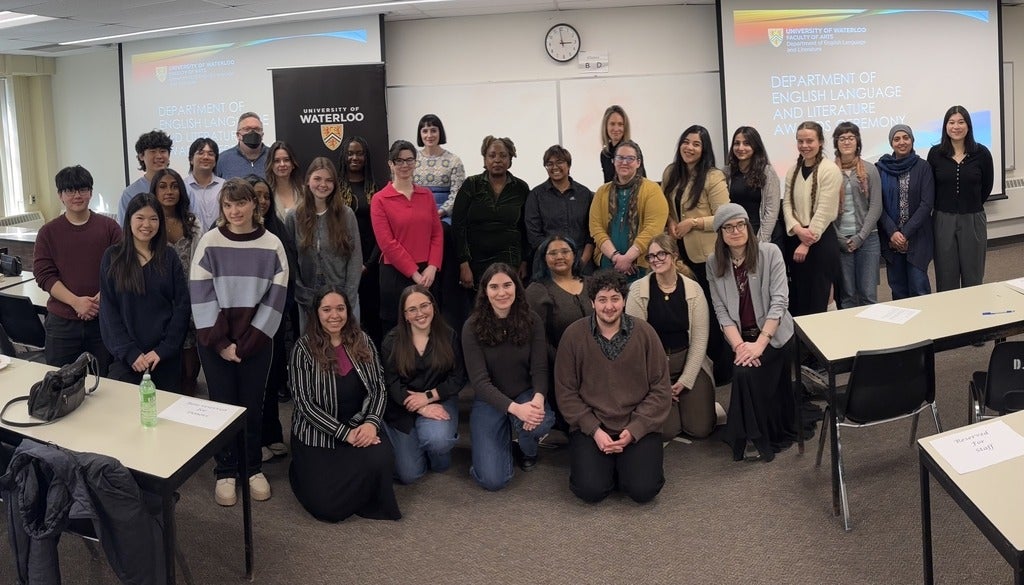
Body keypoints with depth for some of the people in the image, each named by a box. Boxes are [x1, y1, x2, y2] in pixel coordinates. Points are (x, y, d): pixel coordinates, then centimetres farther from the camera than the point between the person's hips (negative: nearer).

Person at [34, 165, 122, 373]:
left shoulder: (109, 227, 3)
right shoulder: (48, 232, 4)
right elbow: (43, 275, -2)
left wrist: (103, 297, -15)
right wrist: (76, 301, -15)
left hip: (103, 318, 0)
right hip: (62, 322, 0)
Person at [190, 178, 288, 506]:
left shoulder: (272, 245, -2)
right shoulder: (209, 243, -4)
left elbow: (275, 298, -4)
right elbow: (201, 296, -6)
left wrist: (246, 343, -9)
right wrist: (221, 343, -12)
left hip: (257, 341, 1)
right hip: (215, 341, 0)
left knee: (253, 405, 7)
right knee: (223, 404, 5)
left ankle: (253, 468, 24)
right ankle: (225, 472, 19)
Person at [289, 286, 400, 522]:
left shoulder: (362, 341, 3)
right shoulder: (304, 348, -8)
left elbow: (379, 388, 3)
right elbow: (305, 403, -11)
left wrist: (371, 423, -16)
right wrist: (345, 433, -19)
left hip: (360, 425, 3)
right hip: (318, 433, -3)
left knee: (381, 460, -30)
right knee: (328, 507, -15)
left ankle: (370, 502, 5)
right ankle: (306, 470, 19)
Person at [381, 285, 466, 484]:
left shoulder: (449, 336, -2)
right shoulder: (392, 341, -4)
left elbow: (458, 378, -4)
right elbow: (392, 383, -9)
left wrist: (428, 396, -17)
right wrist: (421, 409, -21)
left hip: (439, 400, 0)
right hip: (403, 408, 1)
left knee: (437, 438, -34)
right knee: (409, 475, -6)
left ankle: (440, 457, 5)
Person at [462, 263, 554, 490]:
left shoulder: (531, 321, -8)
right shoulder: (473, 327, -14)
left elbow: (540, 368, -10)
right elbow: (480, 380, -18)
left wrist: (538, 398, -33)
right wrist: (514, 408, -33)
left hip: (526, 394, 1)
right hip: (489, 401, -1)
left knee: (540, 421, -37)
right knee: (493, 480, -16)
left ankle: (528, 452, 3)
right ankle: (505, 441, 20)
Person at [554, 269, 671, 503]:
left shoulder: (644, 333, -2)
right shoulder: (574, 335, -3)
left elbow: (660, 390, 0)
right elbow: (566, 392, -1)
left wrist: (633, 430, -11)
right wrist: (594, 430, -12)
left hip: (638, 428, 1)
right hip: (590, 427, 0)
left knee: (643, 490, -17)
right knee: (590, 490, -19)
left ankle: (628, 463, 17)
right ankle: (606, 463, 15)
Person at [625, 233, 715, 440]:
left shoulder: (693, 289, -4)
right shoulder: (638, 290, -9)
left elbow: (700, 339, -4)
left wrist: (685, 380, -10)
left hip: (689, 363, 2)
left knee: (700, 428, -5)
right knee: (667, 430, -10)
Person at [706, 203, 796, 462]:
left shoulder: (770, 253, -9)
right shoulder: (714, 263, 0)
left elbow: (779, 300, -14)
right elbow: (721, 310, -3)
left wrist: (759, 344, -21)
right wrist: (739, 345, -17)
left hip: (774, 335, -3)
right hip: (740, 337, 3)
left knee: (746, 374, -24)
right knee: (743, 371, -22)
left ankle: (758, 440, -6)